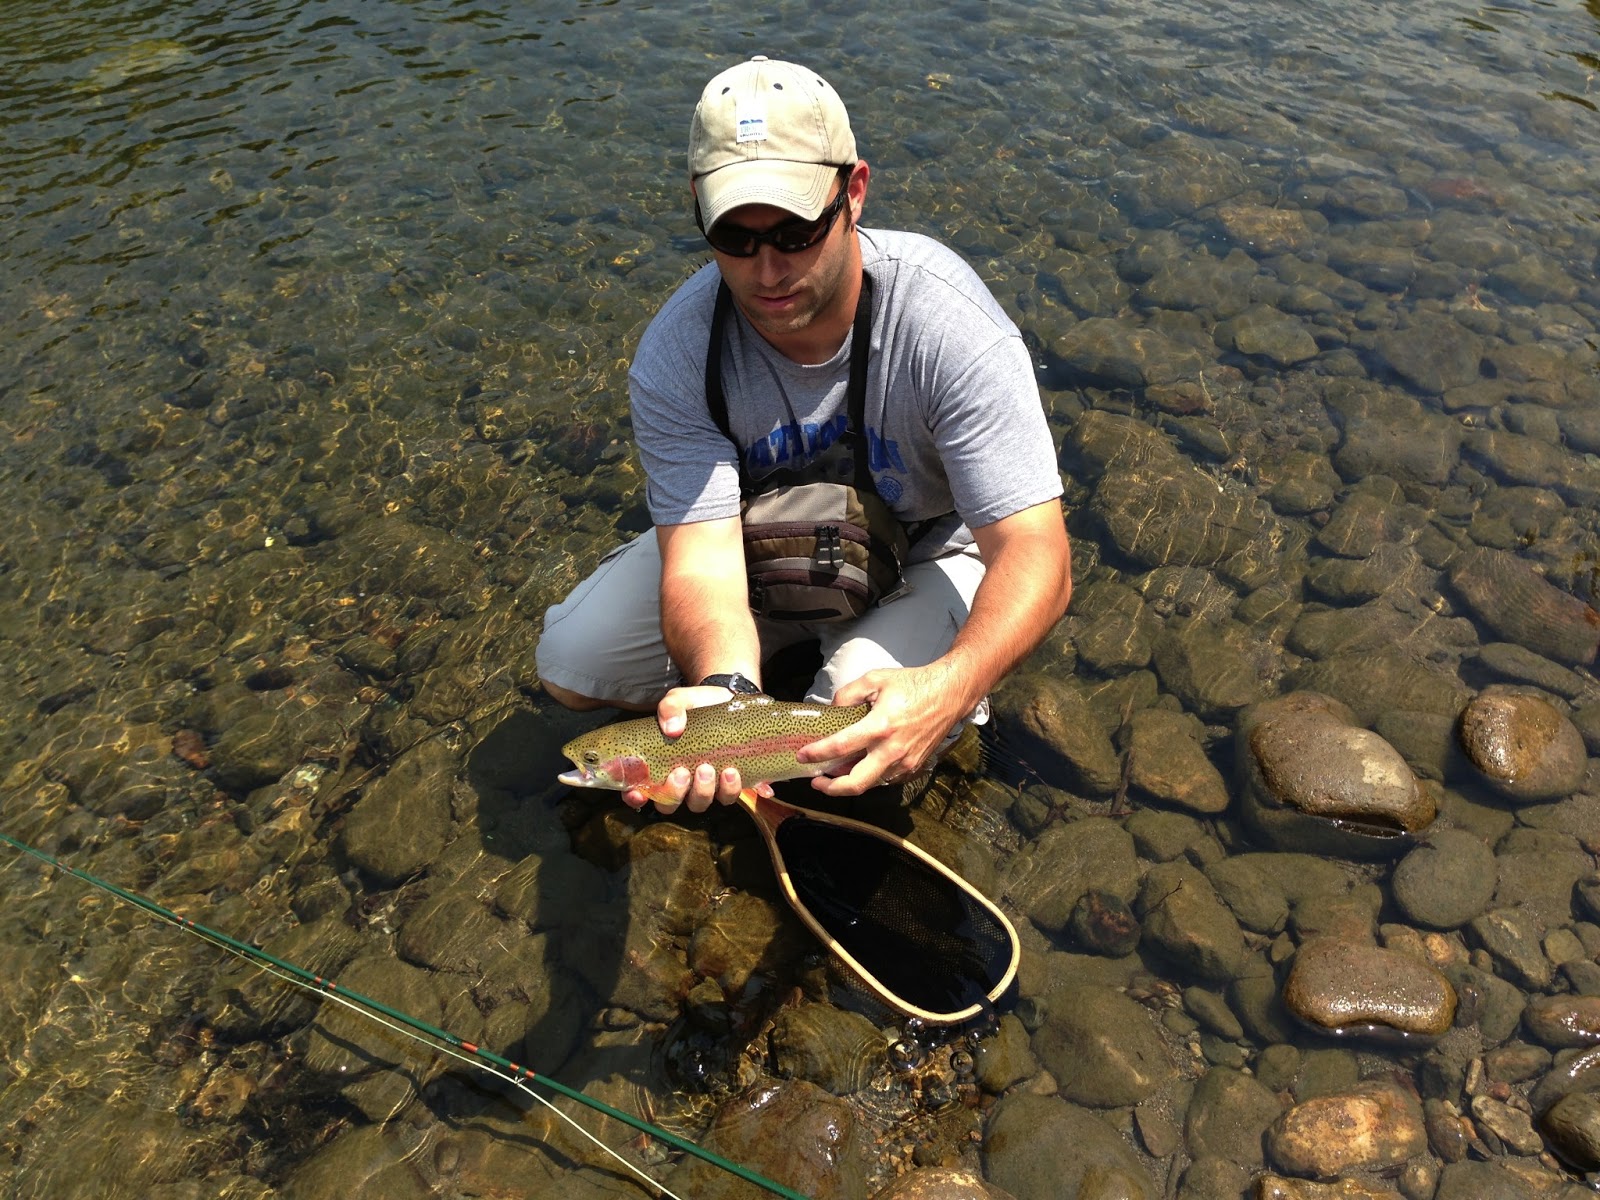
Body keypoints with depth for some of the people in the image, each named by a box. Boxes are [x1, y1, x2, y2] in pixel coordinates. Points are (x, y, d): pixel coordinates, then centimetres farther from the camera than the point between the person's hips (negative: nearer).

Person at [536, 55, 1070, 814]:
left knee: (861, 746, -29)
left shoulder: (948, 323, -32)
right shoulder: (673, 356, -24)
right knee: (571, 661, -9)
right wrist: (722, 688, -53)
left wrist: (947, 687, -54)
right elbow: (703, 556, -31)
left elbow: (1036, 553, -35)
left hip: (922, 550, -2)